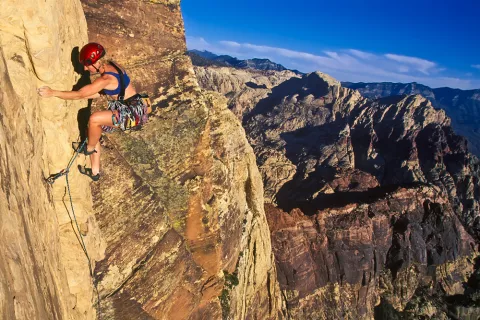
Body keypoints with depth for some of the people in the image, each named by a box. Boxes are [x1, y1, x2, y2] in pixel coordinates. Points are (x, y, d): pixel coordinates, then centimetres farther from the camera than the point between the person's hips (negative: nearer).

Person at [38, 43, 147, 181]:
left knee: (94, 119, -26)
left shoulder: (106, 78, -25)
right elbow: (99, 92, 15)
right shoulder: (109, 65, 4)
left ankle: (89, 148, 5)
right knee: (92, 130, 9)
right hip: (126, 108, 10)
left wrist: (53, 93, -16)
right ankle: (95, 172, 21)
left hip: (133, 111, -10)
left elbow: (80, 95, -22)